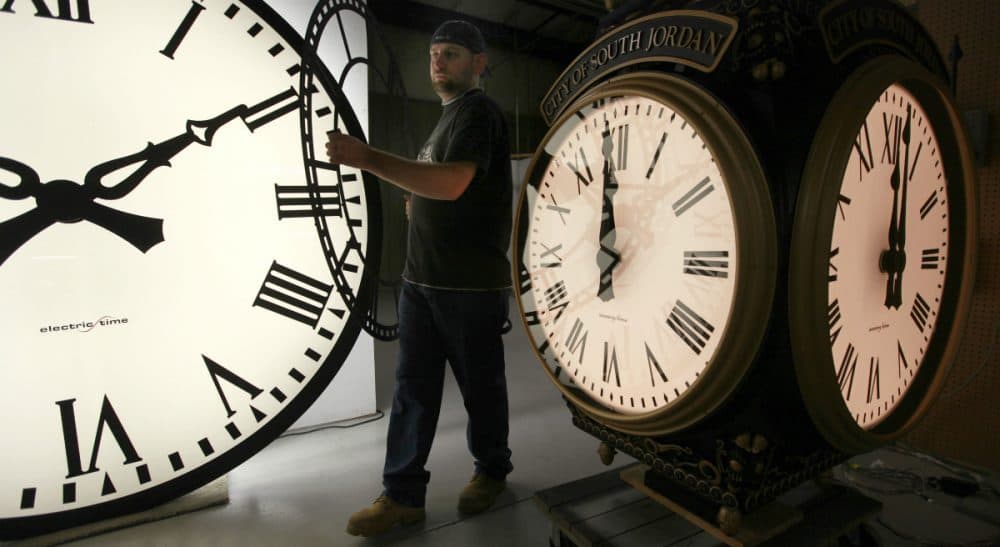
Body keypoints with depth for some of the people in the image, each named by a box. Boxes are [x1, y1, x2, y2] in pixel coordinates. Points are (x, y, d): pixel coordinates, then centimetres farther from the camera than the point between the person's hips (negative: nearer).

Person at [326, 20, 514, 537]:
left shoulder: (477, 110, -8)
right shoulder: (448, 115, 22)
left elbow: (453, 183, -27)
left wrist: (368, 158, -29)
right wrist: (418, 200, 12)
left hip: (471, 285, -8)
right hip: (421, 280, 9)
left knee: (480, 385, 8)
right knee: (412, 387, 8)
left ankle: (491, 471, 30)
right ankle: (403, 494, 19)